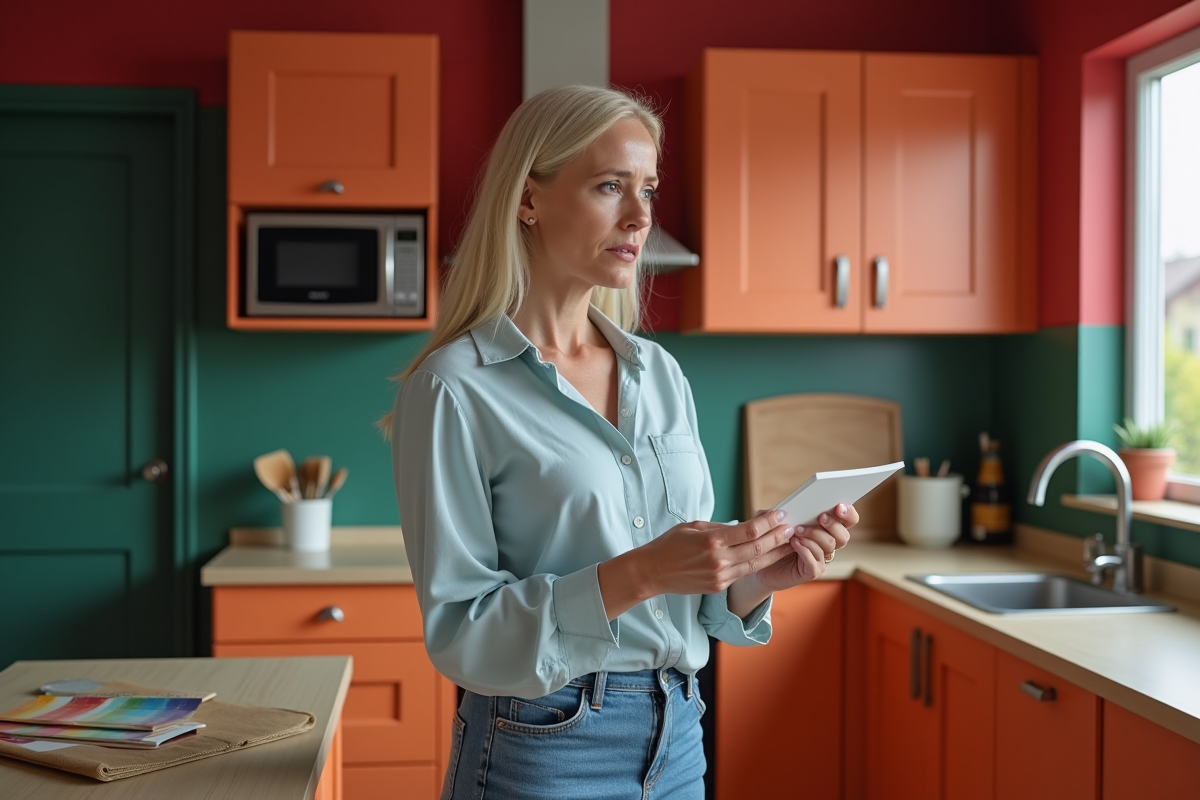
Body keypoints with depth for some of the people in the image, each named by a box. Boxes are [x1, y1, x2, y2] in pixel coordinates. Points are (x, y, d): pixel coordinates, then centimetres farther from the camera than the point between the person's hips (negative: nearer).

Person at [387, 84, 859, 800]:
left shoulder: (661, 374, 4)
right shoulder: (454, 388, -13)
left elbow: (692, 600, 9)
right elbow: (458, 633, -15)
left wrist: (753, 577, -12)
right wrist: (636, 575, -26)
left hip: (677, 741, 5)